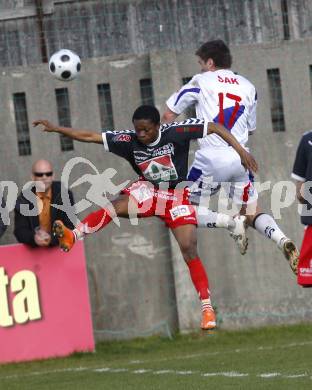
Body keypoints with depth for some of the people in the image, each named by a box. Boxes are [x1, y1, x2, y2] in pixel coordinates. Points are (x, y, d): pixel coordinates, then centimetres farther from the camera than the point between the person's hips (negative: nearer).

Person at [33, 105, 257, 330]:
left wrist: (241, 150, -22)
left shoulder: (175, 132, -20)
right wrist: (55, 129, -16)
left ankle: (207, 307, -4)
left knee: (189, 249, -12)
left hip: (177, 195, -2)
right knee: (118, 205, -30)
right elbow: (89, 136, -11)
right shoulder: (130, 141, -13)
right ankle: (72, 236, -43)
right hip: (148, 191, 2)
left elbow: (215, 127, -16)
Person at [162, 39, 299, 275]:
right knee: (251, 212, 15)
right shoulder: (248, 87, 15)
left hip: (211, 158, -4)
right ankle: (282, 240, -12)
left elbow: (169, 116, 9)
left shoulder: (201, 81, 4)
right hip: (240, 157, 4)